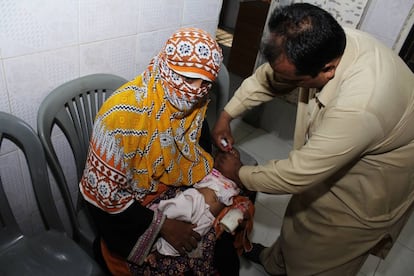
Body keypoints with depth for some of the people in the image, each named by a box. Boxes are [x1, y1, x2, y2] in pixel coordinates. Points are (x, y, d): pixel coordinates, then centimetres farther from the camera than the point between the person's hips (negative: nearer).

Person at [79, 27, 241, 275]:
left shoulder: (193, 102, -12)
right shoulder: (123, 114, -31)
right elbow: (102, 189, -24)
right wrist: (162, 225, -22)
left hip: (172, 188, 6)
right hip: (117, 202, -5)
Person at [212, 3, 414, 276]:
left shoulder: (358, 107, -44)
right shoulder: (326, 43, -22)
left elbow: (297, 174, -33)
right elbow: (266, 77, -4)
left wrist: (240, 174, -17)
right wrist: (227, 115, -5)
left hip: (370, 190, -7)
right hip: (330, 164, 7)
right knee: (300, 220, 29)